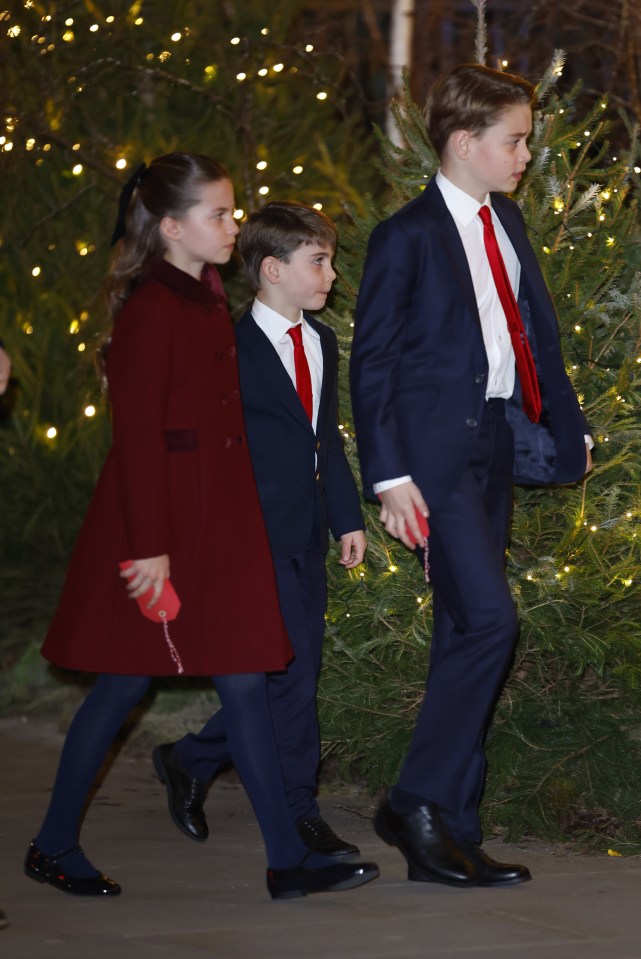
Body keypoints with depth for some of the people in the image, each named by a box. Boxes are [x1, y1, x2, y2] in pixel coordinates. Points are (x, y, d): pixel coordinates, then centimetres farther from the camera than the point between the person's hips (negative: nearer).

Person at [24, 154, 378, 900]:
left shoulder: (208, 300, 12)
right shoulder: (150, 309, -15)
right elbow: (136, 433, -17)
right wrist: (149, 548, -19)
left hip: (218, 517, 8)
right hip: (157, 518, -8)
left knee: (245, 677, 5)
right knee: (125, 682, 1)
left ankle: (287, 859, 5)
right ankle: (53, 844, 16)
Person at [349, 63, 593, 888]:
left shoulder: (506, 221, 14)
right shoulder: (407, 237, -9)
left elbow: (537, 327, 22)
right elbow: (371, 362, -9)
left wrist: (566, 425, 16)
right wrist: (388, 476, -15)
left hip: (495, 446, 8)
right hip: (435, 454, -8)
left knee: (463, 637, 9)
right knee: (488, 621, -17)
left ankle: (447, 835, 14)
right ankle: (418, 804, -5)